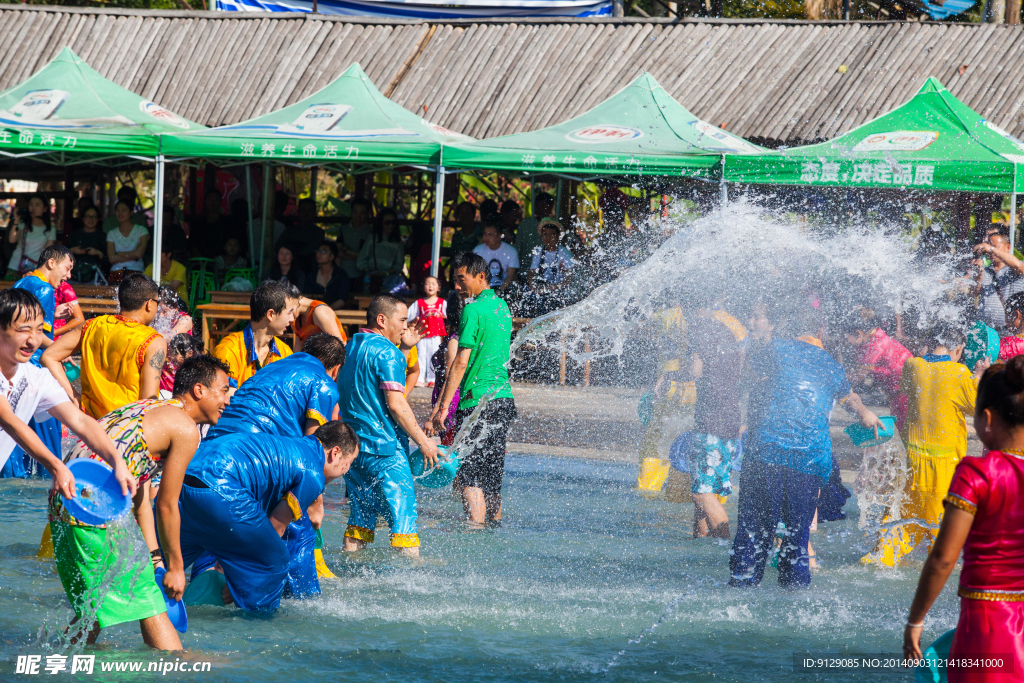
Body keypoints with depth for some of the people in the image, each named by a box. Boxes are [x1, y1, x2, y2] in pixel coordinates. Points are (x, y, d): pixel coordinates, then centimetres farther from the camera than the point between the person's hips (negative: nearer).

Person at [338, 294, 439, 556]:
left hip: (351, 446, 8)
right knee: (403, 506, -5)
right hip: (383, 447, -8)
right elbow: (395, 404, -18)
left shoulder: (350, 348, 14)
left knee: (363, 508, 15)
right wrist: (424, 442, -13)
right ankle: (409, 556, -10)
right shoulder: (387, 353, -12)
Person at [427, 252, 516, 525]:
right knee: (492, 476, 15)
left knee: (470, 476, -8)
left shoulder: (473, 310, -11)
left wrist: (442, 407, -15)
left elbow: (461, 362, -16)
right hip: (504, 398, 8)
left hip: (478, 401, -8)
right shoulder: (502, 306, 15)